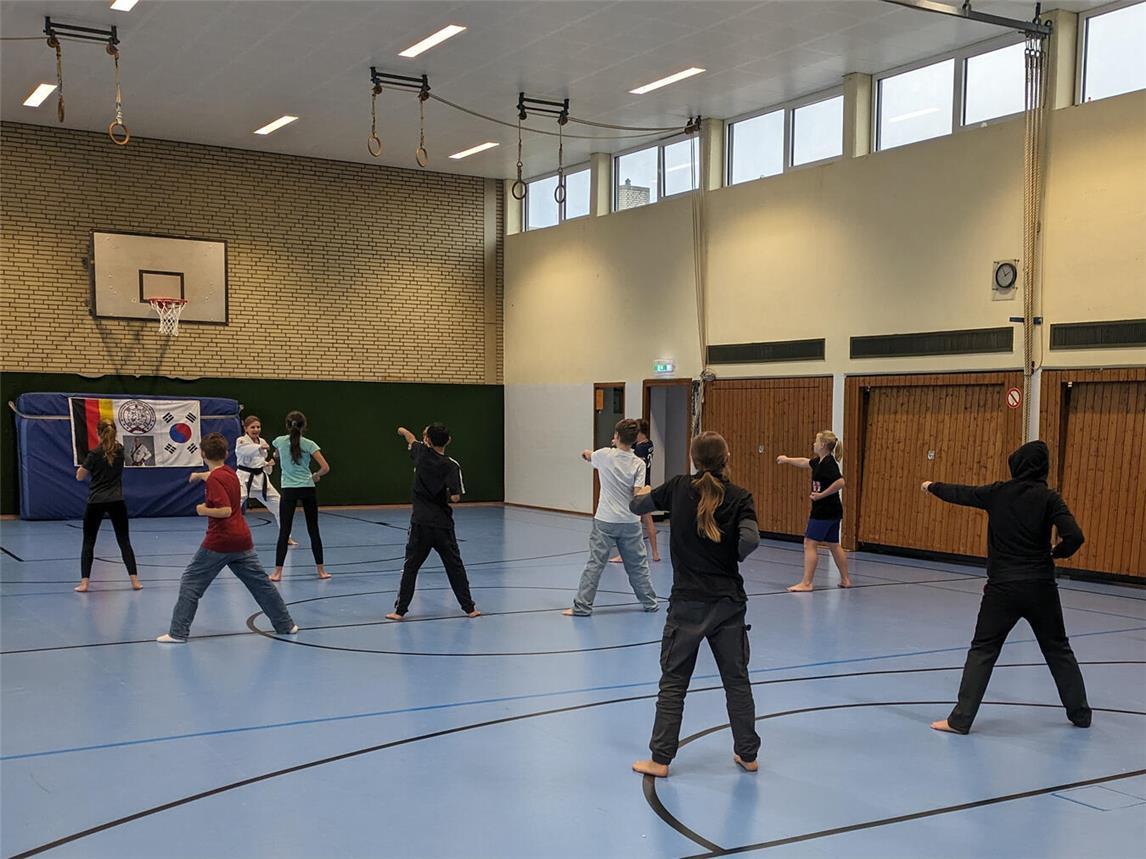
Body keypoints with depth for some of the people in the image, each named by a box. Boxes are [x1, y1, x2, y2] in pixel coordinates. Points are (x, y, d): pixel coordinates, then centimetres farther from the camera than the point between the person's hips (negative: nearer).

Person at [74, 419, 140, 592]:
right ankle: (134, 580, 4)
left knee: (88, 542, 7)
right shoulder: (120, 450, 3)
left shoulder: (94, 454, -9)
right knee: (124, 541, 9)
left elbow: (80, 476, -1)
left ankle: (84, 583, 2)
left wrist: (84, 466, 13)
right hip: (116, 502, 3)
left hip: (95, 502, -3)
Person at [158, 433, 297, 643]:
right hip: (242, 540, 8)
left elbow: (225, 511, -23)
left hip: (219, 542, -7)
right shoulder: (230, 473, 11)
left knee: (191, 584, 2)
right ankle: (285, 625, 17)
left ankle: (178, 632, 0)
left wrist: (203, 511, -9)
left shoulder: (215, 479, -13)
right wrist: (200, 475, 54)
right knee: (261, 583, 13)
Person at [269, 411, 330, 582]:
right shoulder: (308, 444, -4)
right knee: (313, 530, 10)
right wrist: (315, 476, 8)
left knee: (284, 532, 1)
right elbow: (325, 468, -10)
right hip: (308, 489, 0)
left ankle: (278, 572, -3)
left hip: (289, 490, 0)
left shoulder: (280, 441, 1)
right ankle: (321, 570, 15)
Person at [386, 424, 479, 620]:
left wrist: (403, 430, 45)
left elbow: (411, 439, 22)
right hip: (443, 523, -1)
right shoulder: (451, 466, -8)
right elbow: (455, 498, -14)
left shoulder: (422, 453, -2)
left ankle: (400, 609, 6)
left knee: (411, 566, 6)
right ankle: (469, 608, 13)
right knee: (454, 565, 8)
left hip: (420, 521, 1)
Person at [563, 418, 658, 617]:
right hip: (630, 522, 1)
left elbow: (588, 456, 18)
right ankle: (649, 602, 25)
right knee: (638, 565, 14)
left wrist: (587, 453, 42)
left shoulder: (605, 455, -6)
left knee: (595, 564, 1)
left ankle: (582, 606, 1)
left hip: (605, 521, -1)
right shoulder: (638, 464, -7)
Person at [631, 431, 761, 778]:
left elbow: (637, 506, 10)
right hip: (728, 602, 1)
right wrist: (733, 556, 1)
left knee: (673, 683, 7)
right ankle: (747, 754, 25)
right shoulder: (739, 497, -6)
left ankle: (660, 759, 10)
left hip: (687, 602, -1)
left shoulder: (679, 488, -4)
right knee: (737, 679, 15)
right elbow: (750, 540, -21)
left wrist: (643, 494, 33)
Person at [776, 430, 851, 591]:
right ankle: (845, 579, 25)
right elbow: (804, 462, 29)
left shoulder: (828, 464, -18)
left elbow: (840, 482, -30)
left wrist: (821, 495, -23)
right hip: (832, 511, 10)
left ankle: (806, 582, -7)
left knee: (810, 543, -7)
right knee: (833, 545, 17)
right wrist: (787, 460, 39)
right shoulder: (820, 461, 10)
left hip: (824, 511, -10)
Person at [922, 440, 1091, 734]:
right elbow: (1074, 537, -15)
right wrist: (1056, 552, 6)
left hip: (1002, 587, 0)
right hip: (1040, 587, 0)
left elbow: (959, 494, 15)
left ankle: (961, 718, -1)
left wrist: (932, 486, 35)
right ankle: (1080, 712, 28)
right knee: (1057, 648, 18)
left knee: (982, 650, 5)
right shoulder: (1049, 498, -5)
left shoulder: (997, 492, 1)